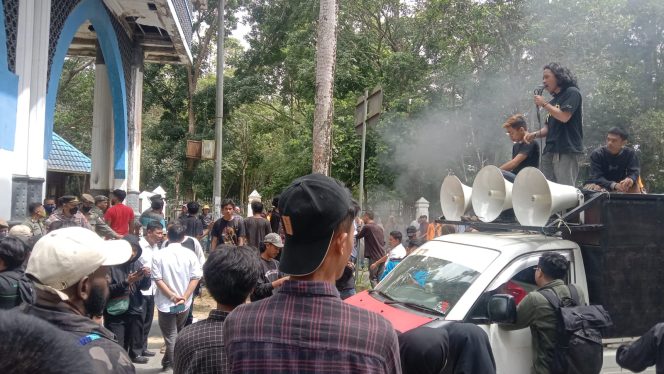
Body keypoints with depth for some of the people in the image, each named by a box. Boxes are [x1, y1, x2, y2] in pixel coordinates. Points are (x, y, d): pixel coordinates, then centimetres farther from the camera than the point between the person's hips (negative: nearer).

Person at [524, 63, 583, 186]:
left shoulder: (572, 92, 0)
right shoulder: (554, 100, 22)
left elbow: (564, 117, -14)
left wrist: (544, 104, -3)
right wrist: (535, 134, 4)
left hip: (567, 151, -7)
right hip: (550, 151, 8)